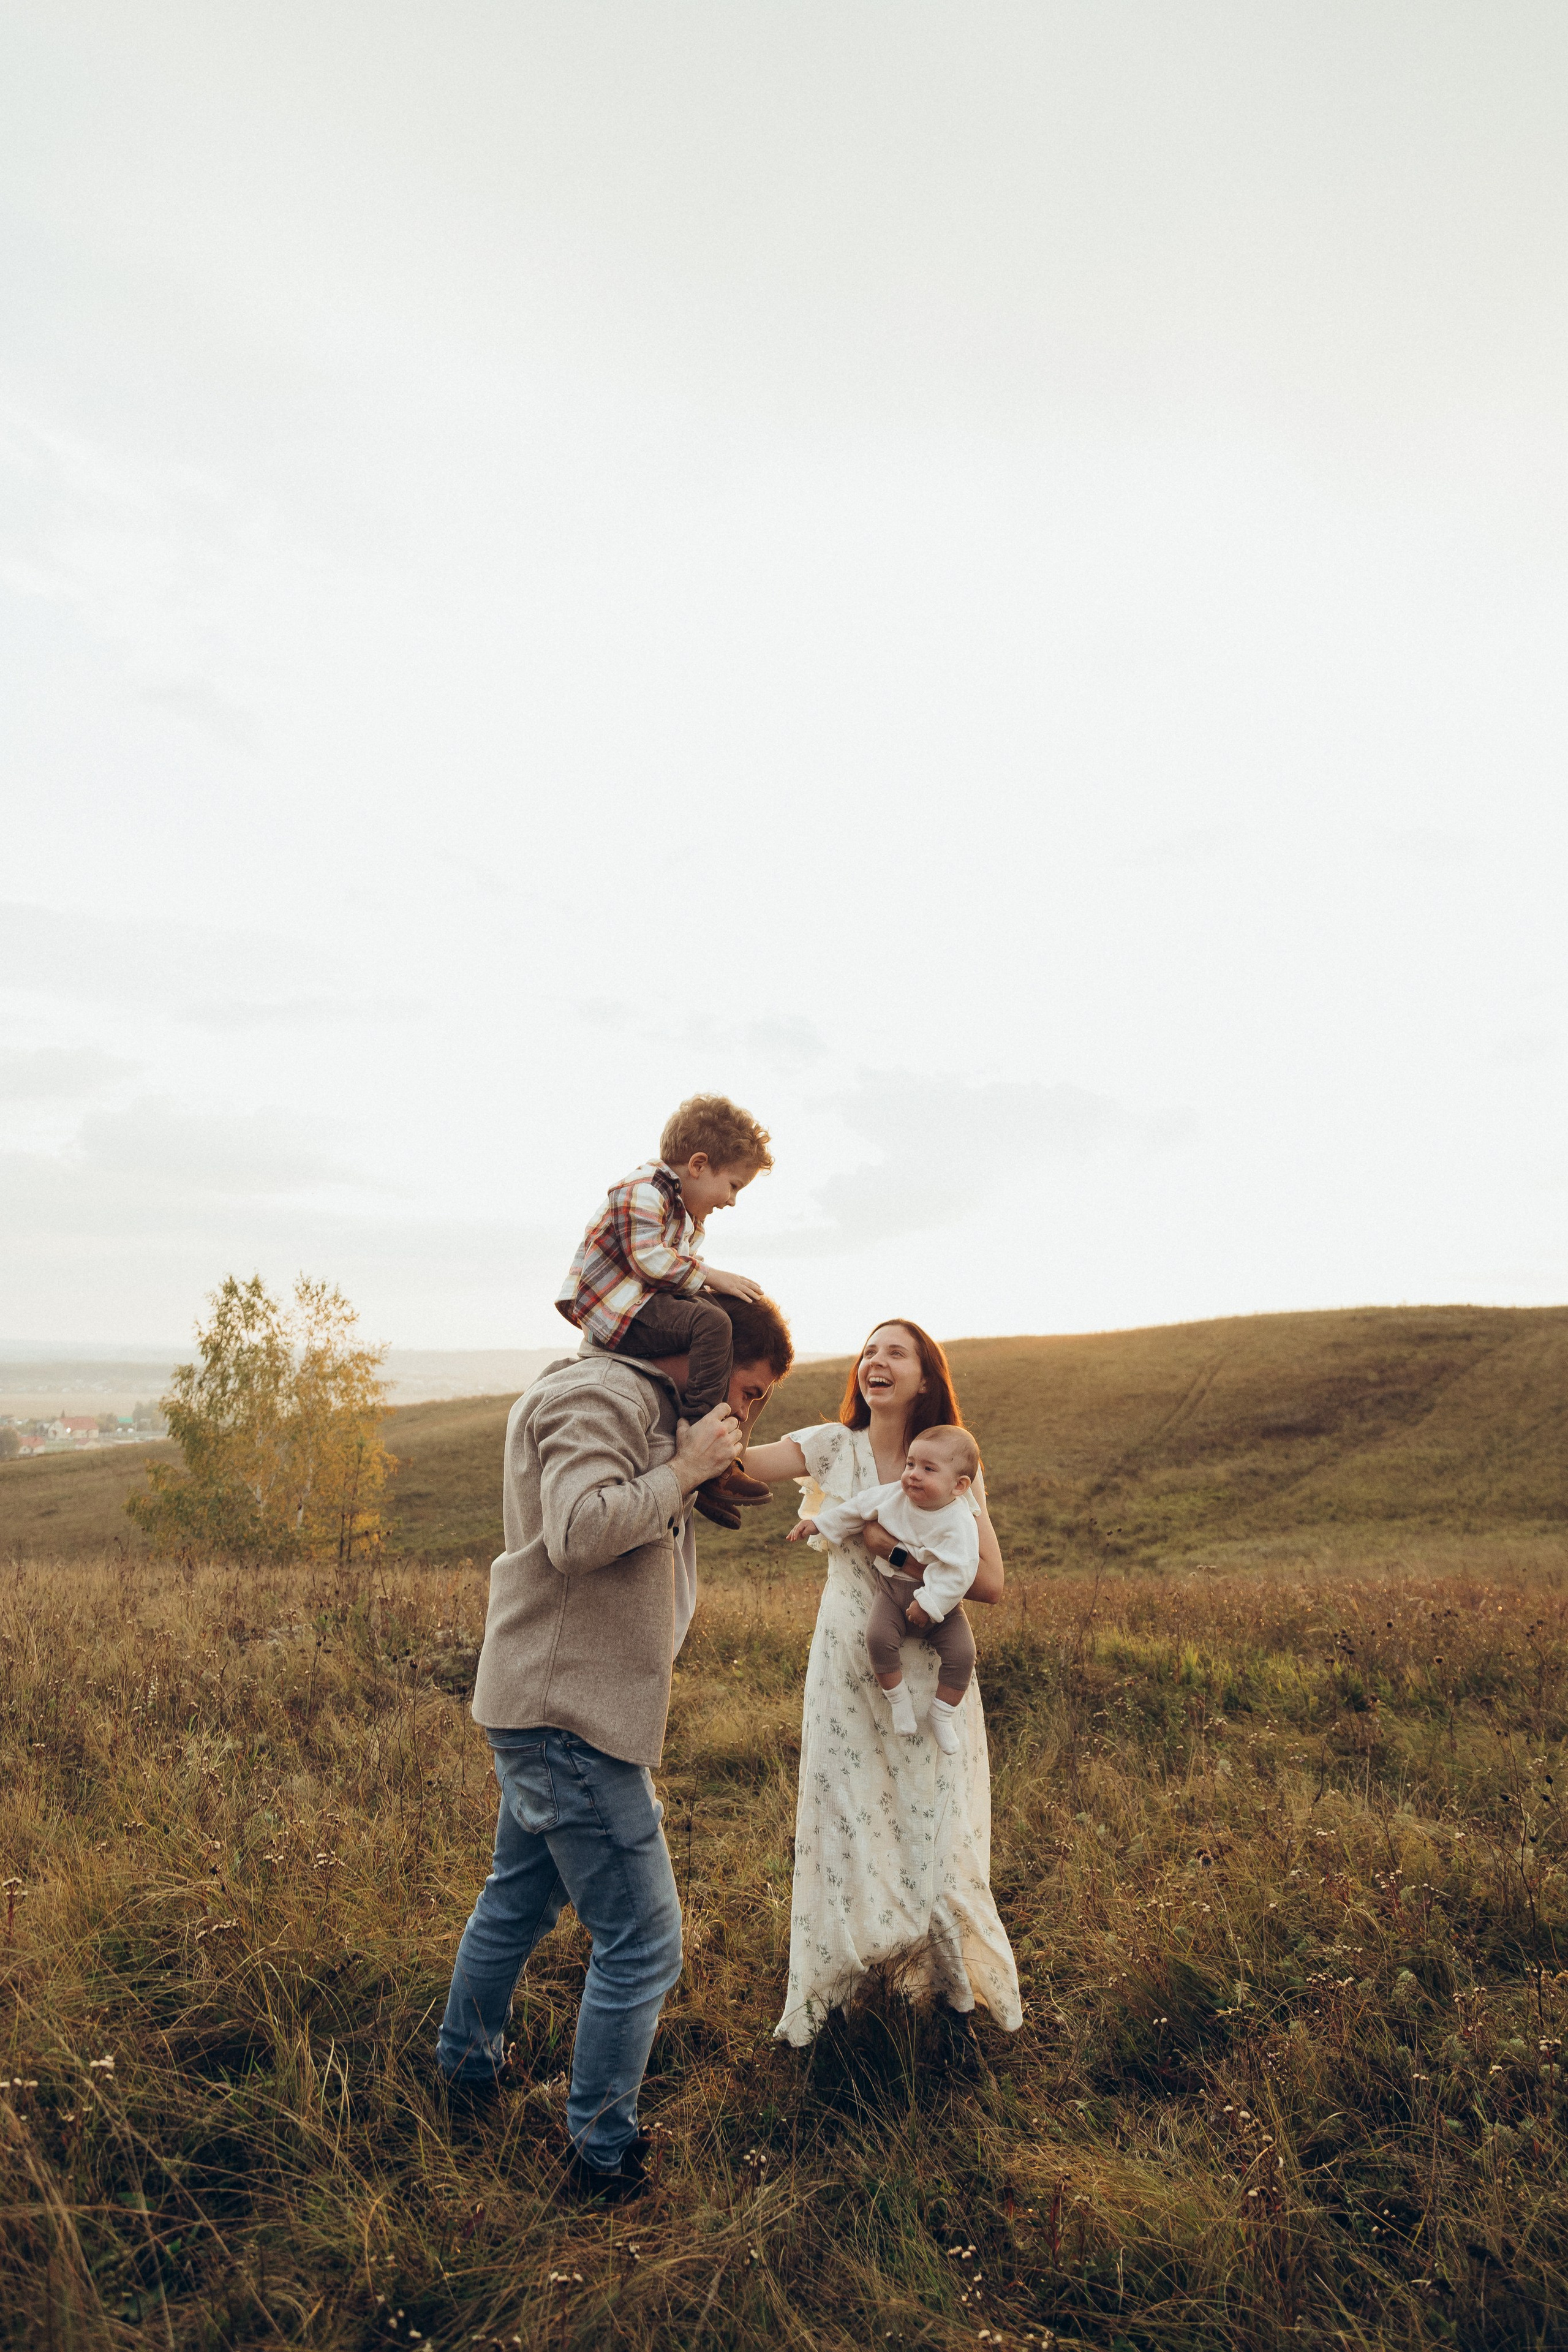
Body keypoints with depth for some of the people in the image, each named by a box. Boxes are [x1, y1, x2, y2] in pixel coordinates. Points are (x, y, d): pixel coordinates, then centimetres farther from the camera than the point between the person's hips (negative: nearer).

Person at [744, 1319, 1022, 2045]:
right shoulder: (832, 1448, -4)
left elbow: (990, 1582, -10)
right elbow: (737, 1459, -21)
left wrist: (896, 1544, -19)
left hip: (928, 1672, 0)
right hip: (846, 1666, 0)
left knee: (934, 1829, 7)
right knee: (844, 1824, 9)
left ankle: (951, 1974, 33)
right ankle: (829, 1983, 32)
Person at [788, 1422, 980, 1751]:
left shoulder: (958, 1524, -22)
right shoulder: (894, 1497, -7)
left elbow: (957, 1573, -25)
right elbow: (857, 1508, 8)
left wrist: (929, 1605, -26)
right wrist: (818, 1524, 9)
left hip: (939, 1600, -2)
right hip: (893, 1588, 2)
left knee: (962, 1654, -17)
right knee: (878, 1637, -23)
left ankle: (941, 1718, 7)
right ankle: (900, 1702, 0)